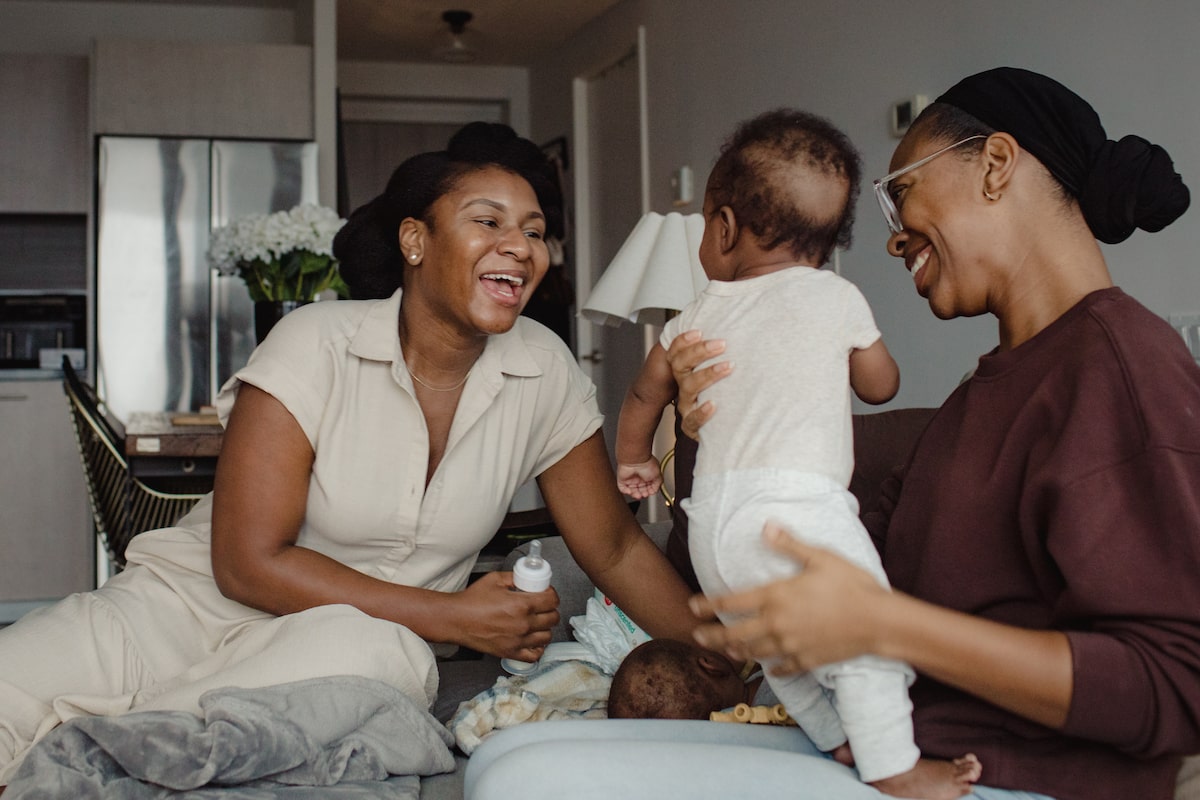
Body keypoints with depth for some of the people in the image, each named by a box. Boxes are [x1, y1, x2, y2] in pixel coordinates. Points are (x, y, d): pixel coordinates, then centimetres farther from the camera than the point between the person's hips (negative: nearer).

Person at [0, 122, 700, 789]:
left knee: (367, 654, -36)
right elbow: (247, 562, -16)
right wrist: (456, 617, -16)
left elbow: (616, 548, 6)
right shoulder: (317, 347, -13)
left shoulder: (545, 371, -2)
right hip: (197, 599, -3)